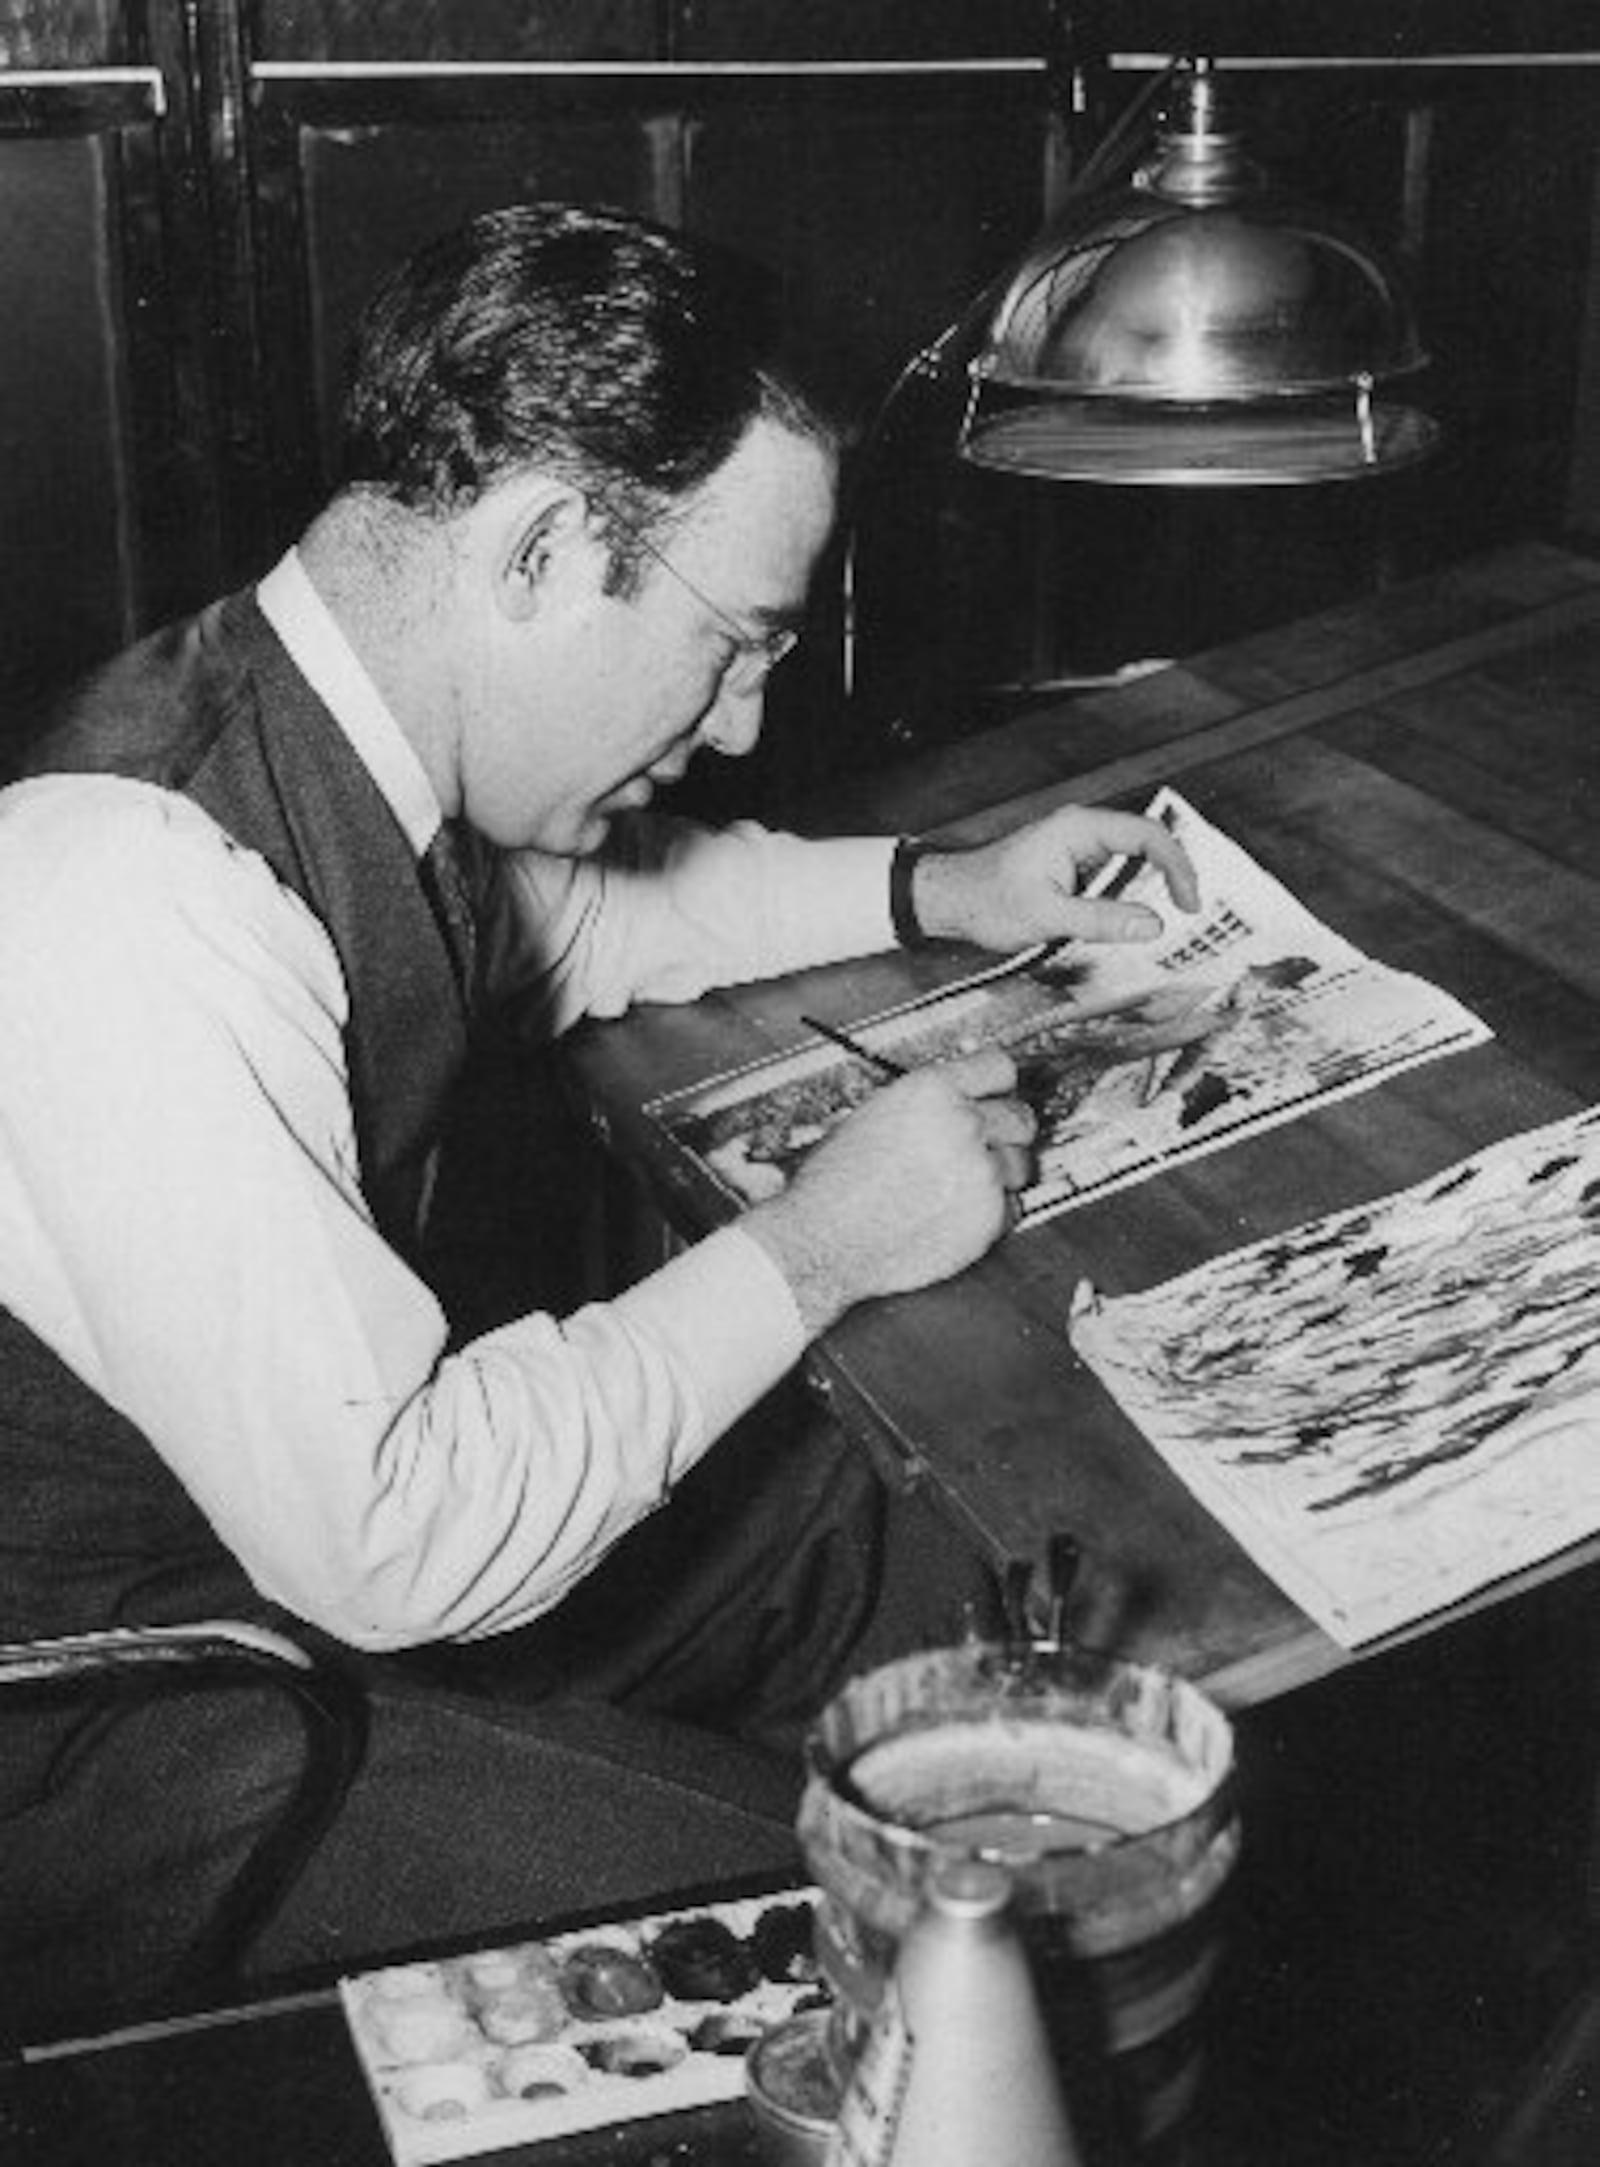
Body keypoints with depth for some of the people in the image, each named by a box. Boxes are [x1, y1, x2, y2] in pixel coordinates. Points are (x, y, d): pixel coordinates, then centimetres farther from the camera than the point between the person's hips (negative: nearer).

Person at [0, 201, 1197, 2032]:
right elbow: (381, 1546, -32)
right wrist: (814, 1249, -22)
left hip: (312, 1485, 9)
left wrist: (938, 891, 6)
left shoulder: (347, 716, -6)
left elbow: (564, 904, 18)